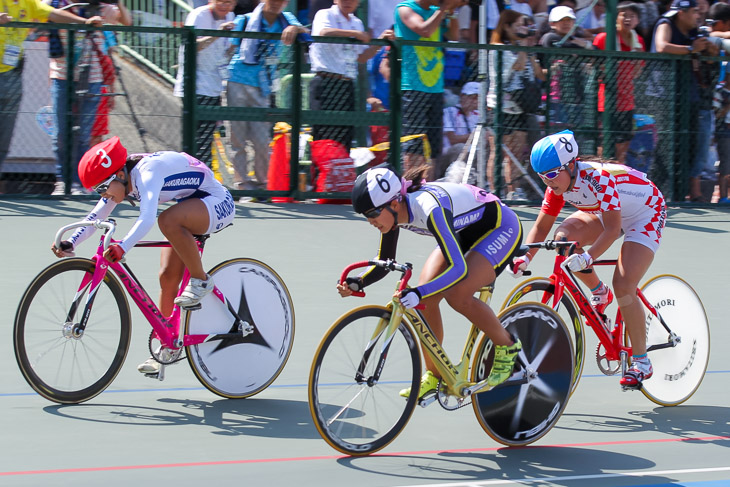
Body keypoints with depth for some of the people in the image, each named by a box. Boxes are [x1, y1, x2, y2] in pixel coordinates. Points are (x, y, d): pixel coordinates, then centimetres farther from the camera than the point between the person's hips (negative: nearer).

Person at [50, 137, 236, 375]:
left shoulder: (147, 172, -30)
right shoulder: (122, 180, -4)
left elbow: (147, 219, -45)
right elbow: (96, 216, -2)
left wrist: (122, 247, -57)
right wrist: (70, 242, -16)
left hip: (219, 203, -9)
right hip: (191, 209, 9)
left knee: (168, 219, -36)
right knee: (168, 277, 0)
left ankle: (200, 281, -18)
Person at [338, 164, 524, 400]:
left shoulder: (430, 209, -38)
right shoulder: (393, 211, -14)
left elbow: (458, 269, -42)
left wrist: (419, 292, -53)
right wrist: (358, 283, -19)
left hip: (502, 227, -8)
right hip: (466, 232, 8)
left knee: (457, 295, -26)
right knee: (425, 299, -8)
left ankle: (507, 347, -3)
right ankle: (434, 376, 7)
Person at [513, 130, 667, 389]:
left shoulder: (597, 177, -34)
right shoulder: (559, 184, -14)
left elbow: (612, 229, -39)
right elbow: (541, 226, -8)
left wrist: (587, 257, -52)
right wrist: (525, 256, -25)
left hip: (645, 214, -7)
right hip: (606, 213, 7)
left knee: (623, 285, -22)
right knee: (564, 236, -21)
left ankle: (641, 362, -8)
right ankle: (599, 293, 5)